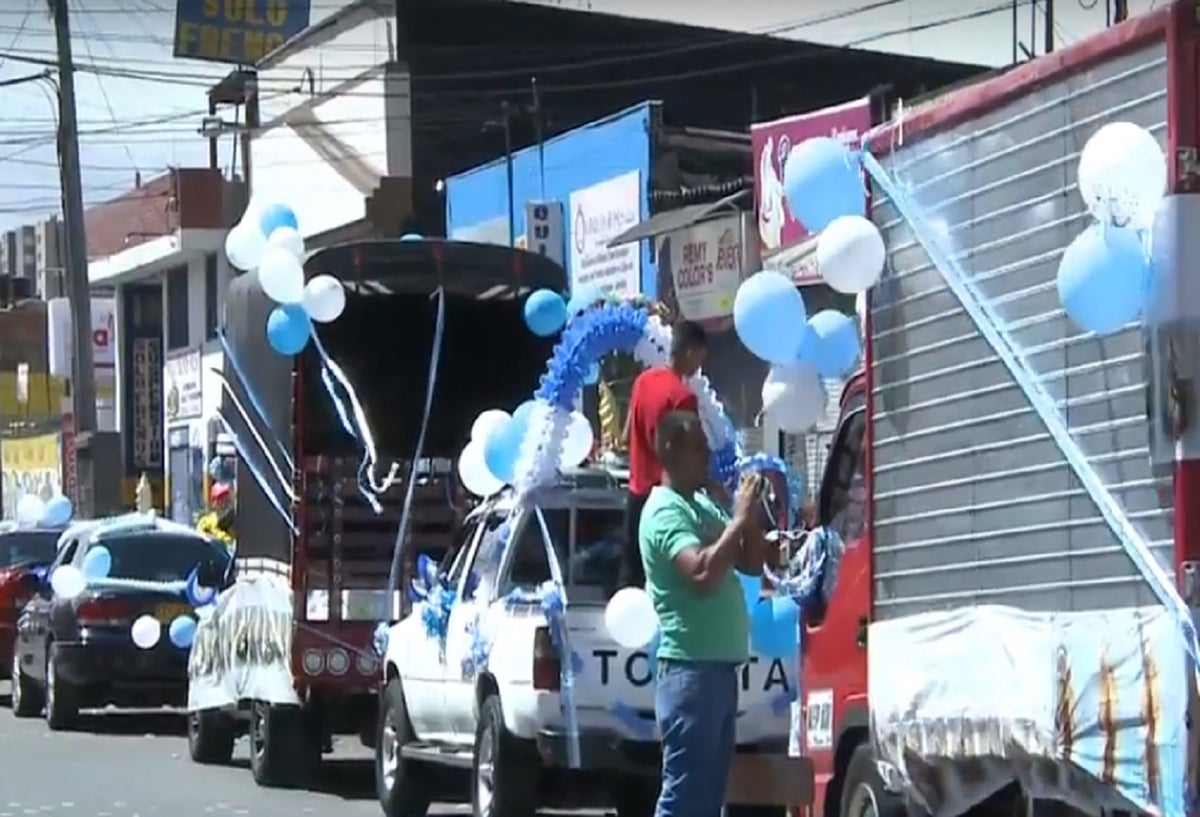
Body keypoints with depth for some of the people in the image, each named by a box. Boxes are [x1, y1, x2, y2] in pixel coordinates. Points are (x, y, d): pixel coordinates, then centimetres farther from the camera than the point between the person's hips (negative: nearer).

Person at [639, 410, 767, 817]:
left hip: (719, 668, 10)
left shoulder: (703, 505, 16)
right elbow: (703, 573, -27)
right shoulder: (665, 511, -12)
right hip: (690, 671, -10)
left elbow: (752, 563, 19)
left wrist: (751, 517, 3)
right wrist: (740, 519, -18)